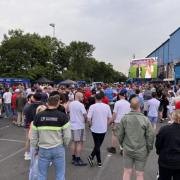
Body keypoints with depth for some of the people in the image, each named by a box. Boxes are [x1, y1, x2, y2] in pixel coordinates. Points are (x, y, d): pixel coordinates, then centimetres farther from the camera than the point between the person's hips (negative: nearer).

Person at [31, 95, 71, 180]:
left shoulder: (38, 116, -5)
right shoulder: (62, 116, -11)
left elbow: (33, 136, 1)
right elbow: (67, 136, -9)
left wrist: (36, 148, 15)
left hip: (43, 150, 2)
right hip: (58, 149, -1)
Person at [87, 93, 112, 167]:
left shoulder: (92, 106, -12)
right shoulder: (107, 106, -3)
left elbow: (89, 119, -16)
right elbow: (110, 118, 2)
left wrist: (91, 125, 1)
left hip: (95, 129, -2)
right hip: (103, 129, 2)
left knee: (97, 145, 10)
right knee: (98, 145, 17)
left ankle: (99, 162, 12)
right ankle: (91, 156, 17)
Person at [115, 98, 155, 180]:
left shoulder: (124, 118, -10)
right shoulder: (145, 119, -15)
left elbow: (119, 134, -4)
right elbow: (151, 136, -11)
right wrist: (149, 149, 5)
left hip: (127, 150, 2)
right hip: (141, 151, -2)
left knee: (127, 172, 16)